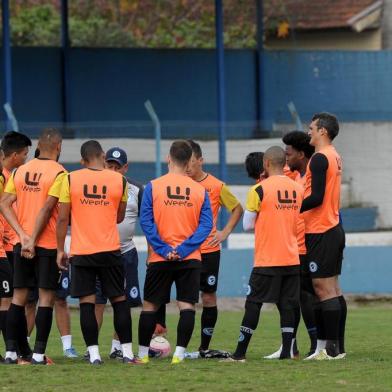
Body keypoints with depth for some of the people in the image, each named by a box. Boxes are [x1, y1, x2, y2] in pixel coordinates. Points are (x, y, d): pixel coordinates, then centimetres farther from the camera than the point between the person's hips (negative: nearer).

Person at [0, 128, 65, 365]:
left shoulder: (21, 171, 8)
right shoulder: (58, 173, -9)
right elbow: (47, 208, -17)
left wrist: (23, 236, -4)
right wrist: (33, 241, -14)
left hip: (22, 243, 5)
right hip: (47, 245, -5)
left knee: (19, 296, 10)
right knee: (46, 297, 1)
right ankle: (39, 353, -3)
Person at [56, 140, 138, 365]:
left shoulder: (71, 180, -3)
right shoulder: (119, 181, 0)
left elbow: (63, 218, -2)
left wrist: (60, 249, 5)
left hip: (81, 252, -1)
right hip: (110, 251, 1)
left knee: (87, 302, 2)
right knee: (119, 300, 9)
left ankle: (94, 354, -3)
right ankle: (127, 352, 8)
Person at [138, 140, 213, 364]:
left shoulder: (153, 187, -3)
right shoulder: (200, 190, 1)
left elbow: (146, 222, -9)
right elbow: (206, 225, -5)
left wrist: (164, 250, -9)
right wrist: (183, 250, -9)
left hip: (160, 259, 0)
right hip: (191, 259, 0)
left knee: (150, 305, 11)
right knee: (187, 306, 0)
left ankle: (143, 354, 15)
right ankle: (179, 353, -10)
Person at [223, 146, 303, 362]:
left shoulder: (260, 189, -10)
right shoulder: (298, 189, 6)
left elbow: (247, 224, -6)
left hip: (267, 261, -4)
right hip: (292, 258, 4)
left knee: (253, 303, 0)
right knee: (287, 304, 6)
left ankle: (240, 353, 1)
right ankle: (286, 351, 1)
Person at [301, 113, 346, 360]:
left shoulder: (320, 158, -15)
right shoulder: (334, 157, 15)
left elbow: (317, 198, -20)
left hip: (320, 233, -10)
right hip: (334, 228, 10)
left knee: (324, 289, -8)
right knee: (333, 289, 11)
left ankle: (331, 349, -10)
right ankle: (338, 346, 12)